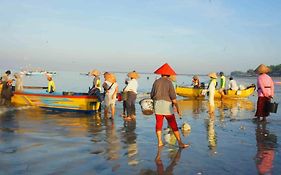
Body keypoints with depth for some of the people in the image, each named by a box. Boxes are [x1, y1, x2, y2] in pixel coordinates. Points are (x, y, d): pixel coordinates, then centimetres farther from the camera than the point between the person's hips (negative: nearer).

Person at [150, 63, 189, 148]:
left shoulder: (156, 82, 3)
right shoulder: (169, 83, -6)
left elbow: (152, 95, 9)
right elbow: (173, 97, -11)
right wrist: (178, 109, -8)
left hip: (157, 105, 3)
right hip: (167, 106, -3)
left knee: (159, 124, 9)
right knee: (173, 125, 1)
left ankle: (160, 142, 10)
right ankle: (180, 143, 2)